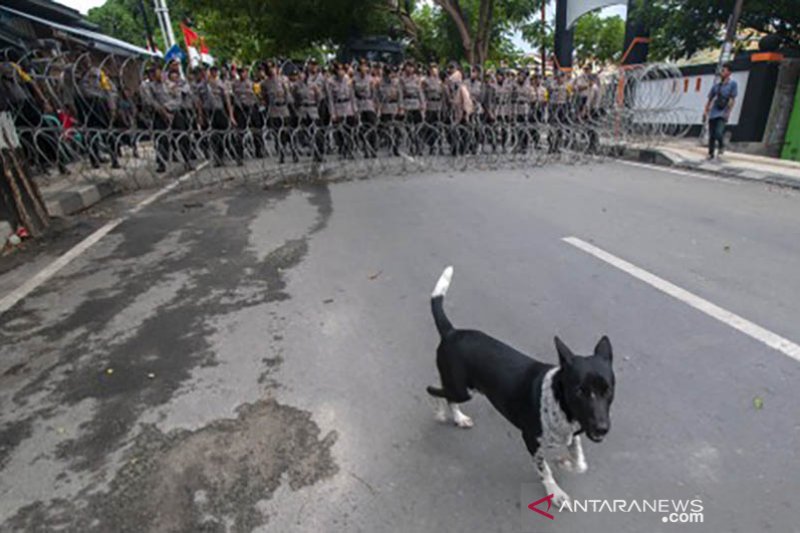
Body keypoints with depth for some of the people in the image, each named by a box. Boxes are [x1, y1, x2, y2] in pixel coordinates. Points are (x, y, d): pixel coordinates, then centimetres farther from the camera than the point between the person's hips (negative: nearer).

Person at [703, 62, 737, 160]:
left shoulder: (733, 83, 0)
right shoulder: (716, 85, 12)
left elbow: (732, 99, -5)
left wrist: (727, 112, -12)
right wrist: (705, 112, 9)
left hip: (723, 114, -4)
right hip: (713, 113, 4)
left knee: (718, 133, -20)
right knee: (711, 135, 5)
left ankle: (722, 146, 9)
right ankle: (710, 153, 15)